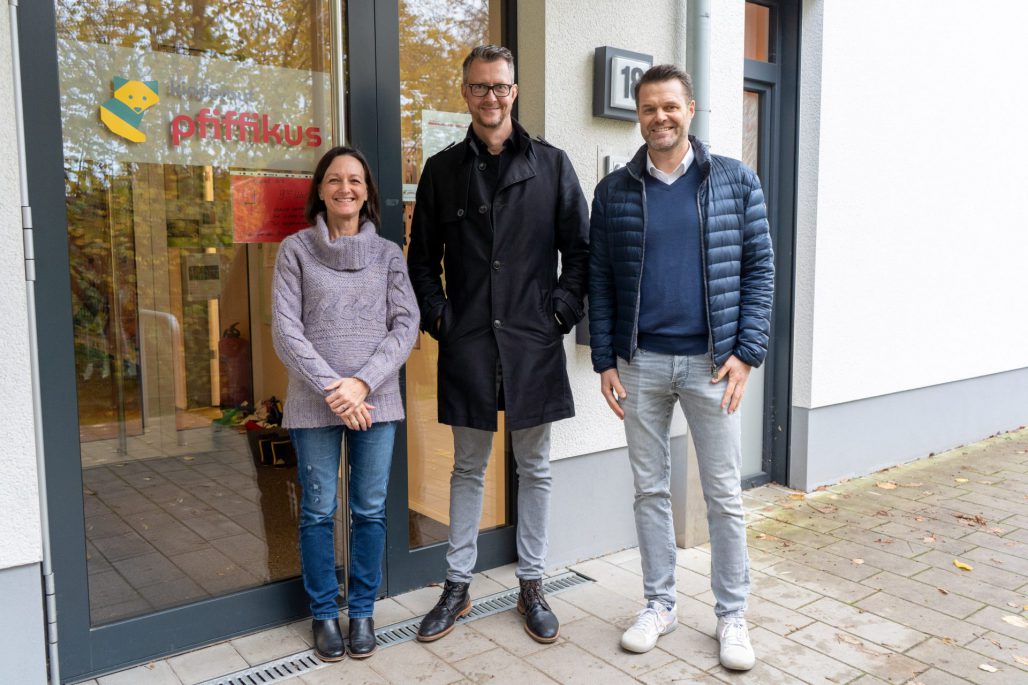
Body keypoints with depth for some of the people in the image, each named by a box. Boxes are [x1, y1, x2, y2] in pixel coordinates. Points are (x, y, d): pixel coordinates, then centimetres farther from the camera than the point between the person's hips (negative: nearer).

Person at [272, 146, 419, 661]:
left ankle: (362, 611, 25)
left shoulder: (388, 253, 7)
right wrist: (330, 388, -13)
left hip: (376, 401, 1)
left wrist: (363, 382, -12)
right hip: (314, 405, -1)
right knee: (318, 512, 7)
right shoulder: (296, 250, 2)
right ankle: (324, 614, 24)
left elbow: (406, 325, 0)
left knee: (370, 510, 8)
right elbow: (285, 330, -4)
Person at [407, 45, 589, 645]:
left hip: (534, 343, 0)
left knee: (535, 467, 10)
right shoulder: (443, 169, 7)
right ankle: (458, 587, 25)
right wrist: (438, 316, 0)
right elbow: (423, 257, 11)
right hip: (467, 344, 1)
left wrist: (564, 310, -5)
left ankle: (533, 586, 25)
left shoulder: (551, 164, 3)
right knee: (469, 467, 12)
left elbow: (581, 248, 4)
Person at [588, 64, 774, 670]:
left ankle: (732, 616, 23)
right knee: (651, 489, 11)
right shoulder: (614, 191, 4)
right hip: (640, 363, 2)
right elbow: (600, 280, 5)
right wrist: (605, 360, 0)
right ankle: (660, 605, 28)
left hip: (712, 362, -1)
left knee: (725, 495, 7)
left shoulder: (736, 181, 2)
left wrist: (747, 352, -7)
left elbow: (760, 267, 1)